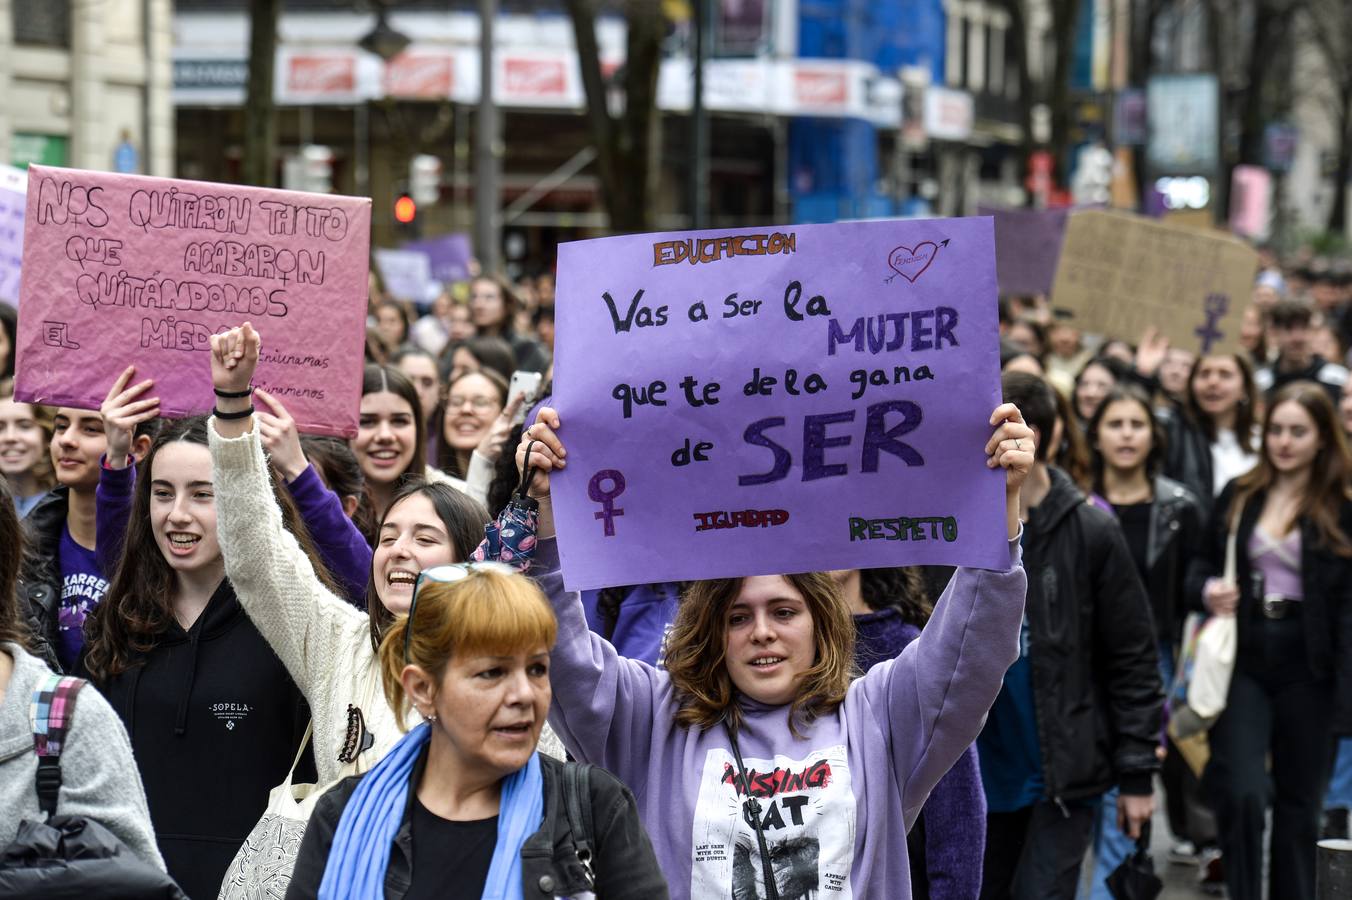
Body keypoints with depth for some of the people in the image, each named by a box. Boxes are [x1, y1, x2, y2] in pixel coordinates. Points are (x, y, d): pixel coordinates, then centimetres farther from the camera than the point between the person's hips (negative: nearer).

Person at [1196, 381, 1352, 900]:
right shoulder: (1238, 498, 9)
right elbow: (1207, 567, 20)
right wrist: (1210, 592, -5)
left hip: (1307, 668, -2)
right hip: (1244, 661, 2)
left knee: (1300, 804, 6)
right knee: (1240, 793, -12)